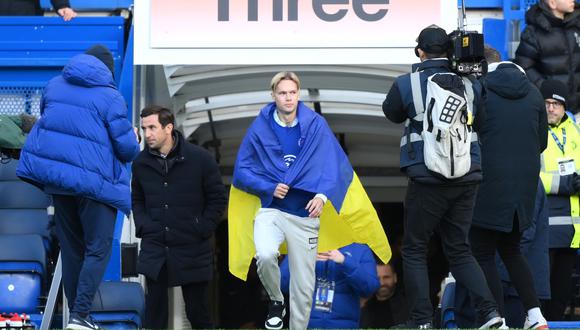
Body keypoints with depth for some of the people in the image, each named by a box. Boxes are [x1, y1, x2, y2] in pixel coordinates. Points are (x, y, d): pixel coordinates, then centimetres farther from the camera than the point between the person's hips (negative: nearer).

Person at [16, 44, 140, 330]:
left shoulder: (54, 85, 9)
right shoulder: (110, 97, -8)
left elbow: (46, 119, 24)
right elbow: (127, 148, -7)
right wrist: (133, 147, 15)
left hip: (55, 175, 6)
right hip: (94, 180, -5)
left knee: (71, 250, 14)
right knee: (98, 250, 1)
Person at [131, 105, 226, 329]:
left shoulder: (200, 159, -6)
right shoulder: (141, 163, 4)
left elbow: (217, 198, 0)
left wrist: (203, 230, -6)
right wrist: (142, 226, 3)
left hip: (192, 250, -2)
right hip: (154, 249, 2)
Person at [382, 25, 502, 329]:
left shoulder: (406, 84, -5)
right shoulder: (471, 84, 3)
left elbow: (392, 113, 15)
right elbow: (479, 120, 18)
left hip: (427, 181, -4)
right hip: (467, 178, 4)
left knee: (414, 250, 8)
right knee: (459, 249, 14)